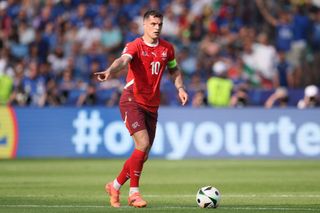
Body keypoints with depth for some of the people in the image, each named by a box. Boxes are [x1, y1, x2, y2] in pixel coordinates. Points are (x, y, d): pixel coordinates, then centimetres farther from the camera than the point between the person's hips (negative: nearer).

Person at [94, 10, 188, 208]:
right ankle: (134, 192, -9)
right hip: (132, 101, -6)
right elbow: (123, 60, -30)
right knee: (143, 145, -20)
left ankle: (115, 186, 25)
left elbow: (174, 70, 24)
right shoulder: (135, 46, -10)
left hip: (152, 106, 6)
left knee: (143, 154, 8)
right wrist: (109, 71, -50)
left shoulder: (167, 48, 8)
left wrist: (180, 88, 6)